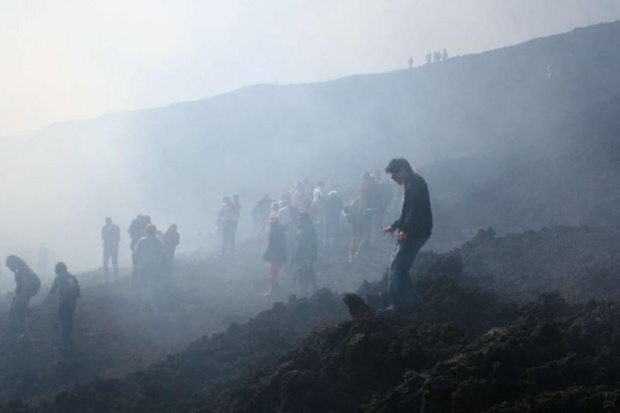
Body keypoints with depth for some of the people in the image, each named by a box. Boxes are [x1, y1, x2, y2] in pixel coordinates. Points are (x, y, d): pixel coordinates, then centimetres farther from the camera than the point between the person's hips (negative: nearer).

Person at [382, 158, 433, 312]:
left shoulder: (415, 183, -14)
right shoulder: (411, 183, 18)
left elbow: (416, 211, -24)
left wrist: (405, 230, -28)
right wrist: (394, 226, 30)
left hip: (415, 233, -10)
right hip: (411, 232, 10)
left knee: (397, 266, -10)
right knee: (397, 266, 12)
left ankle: (400, 302, -6)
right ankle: (408, 300, 16)